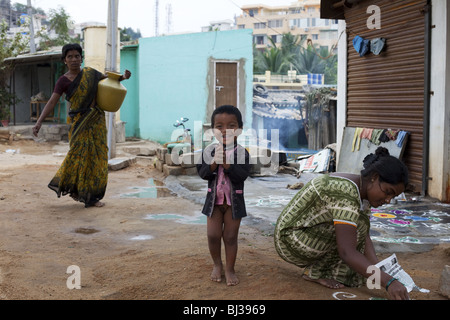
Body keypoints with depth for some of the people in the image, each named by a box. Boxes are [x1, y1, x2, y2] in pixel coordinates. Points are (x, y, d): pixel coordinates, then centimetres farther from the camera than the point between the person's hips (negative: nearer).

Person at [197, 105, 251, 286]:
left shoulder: (241, 152, -10)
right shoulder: (209, 151, -3)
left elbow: (242, 176, -19)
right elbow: (202, 174, -6)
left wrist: (226, 162, -26)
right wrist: (214, 162, -21)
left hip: (234, 200, -2)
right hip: (214, 198, 2)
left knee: (230, 236, 4)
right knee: (213, 235, 4)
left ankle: (229, 269, 19)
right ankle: (217, 265, 26)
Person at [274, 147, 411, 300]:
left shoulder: (362, 190, 0)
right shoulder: (345, 195, -30)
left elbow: (364, 237, -2)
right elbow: (347, 253, -36)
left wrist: (379, 270, -16)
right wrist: (388, 281, -40)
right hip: (290, 240, -10)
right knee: (356, 225, -21)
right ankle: (315, 272, -7)